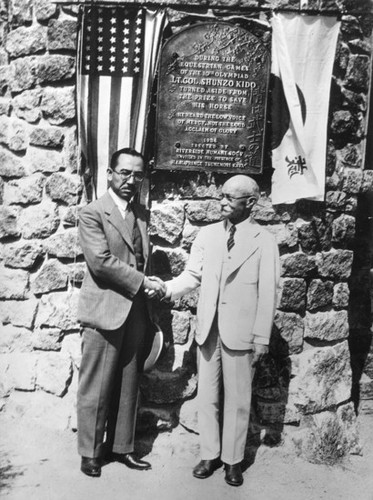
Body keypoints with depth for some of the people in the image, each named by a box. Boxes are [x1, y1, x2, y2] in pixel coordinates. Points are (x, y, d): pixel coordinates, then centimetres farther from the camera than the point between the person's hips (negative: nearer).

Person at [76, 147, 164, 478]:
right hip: (105, 311, -6)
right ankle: (91, 452, 23)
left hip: (136, 311, 6)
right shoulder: (92, 213, -7)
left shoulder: (142, 213, 14)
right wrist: (143, 282, -14)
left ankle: (121, 446, 29)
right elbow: (101, 260, -18)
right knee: (97, 388, 5)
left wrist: (148, 288, 5)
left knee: (128, 386, 14)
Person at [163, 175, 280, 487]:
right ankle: (210, 455, 29)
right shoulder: (207, 234, 6)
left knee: (238, 399, 9)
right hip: (208, 329, 4)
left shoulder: (264, 241, -5)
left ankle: (233, 460, 26)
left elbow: (268, 294, -6)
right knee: (206, 396, 12)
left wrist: (262, 338, -8)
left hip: (241, 332, -3)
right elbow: (192, 275, 6)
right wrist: (168, 289, -12)